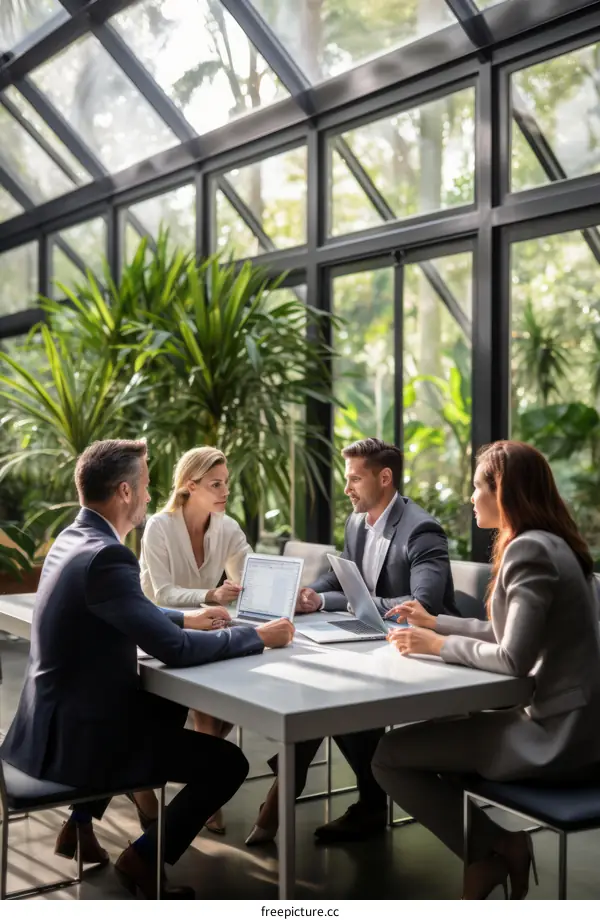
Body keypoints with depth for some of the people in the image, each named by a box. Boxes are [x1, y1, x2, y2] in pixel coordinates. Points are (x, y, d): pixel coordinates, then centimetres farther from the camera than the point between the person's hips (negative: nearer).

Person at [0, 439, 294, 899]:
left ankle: (81, 823, 31)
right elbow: (174, 649, -26)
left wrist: (184, 617, 17)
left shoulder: (73, 539, 6)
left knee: (168, 707, 33)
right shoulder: (105, 556, -25)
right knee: (228, 763, -4)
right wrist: (259, 636, -14)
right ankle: (144, 860, 8)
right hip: (75, 735, -10)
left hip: (57, 720, 10)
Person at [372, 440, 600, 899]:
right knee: (440, 735, 26)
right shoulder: (551, 543, 11)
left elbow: (512, 659, -25)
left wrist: (439, 645, -12)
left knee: (390, 755, -5)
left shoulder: (529, 550, -20)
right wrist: (436, 622, 17)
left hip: (555, 736, -10)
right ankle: (502, 843, 19)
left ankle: (489, 853, 8)